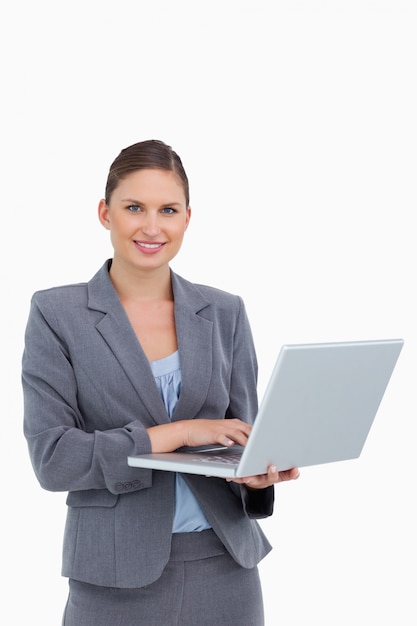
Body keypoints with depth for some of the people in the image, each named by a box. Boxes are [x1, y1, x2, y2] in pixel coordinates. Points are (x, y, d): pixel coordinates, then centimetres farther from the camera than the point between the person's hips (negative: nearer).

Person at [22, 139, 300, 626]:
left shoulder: (225, 313, 5)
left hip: (225, 566, 3)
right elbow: (52, 457, -11)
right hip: (117, 577, -3)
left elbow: (244, 435, 8)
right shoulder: (56, 314, -4)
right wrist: (177, 433, -18)